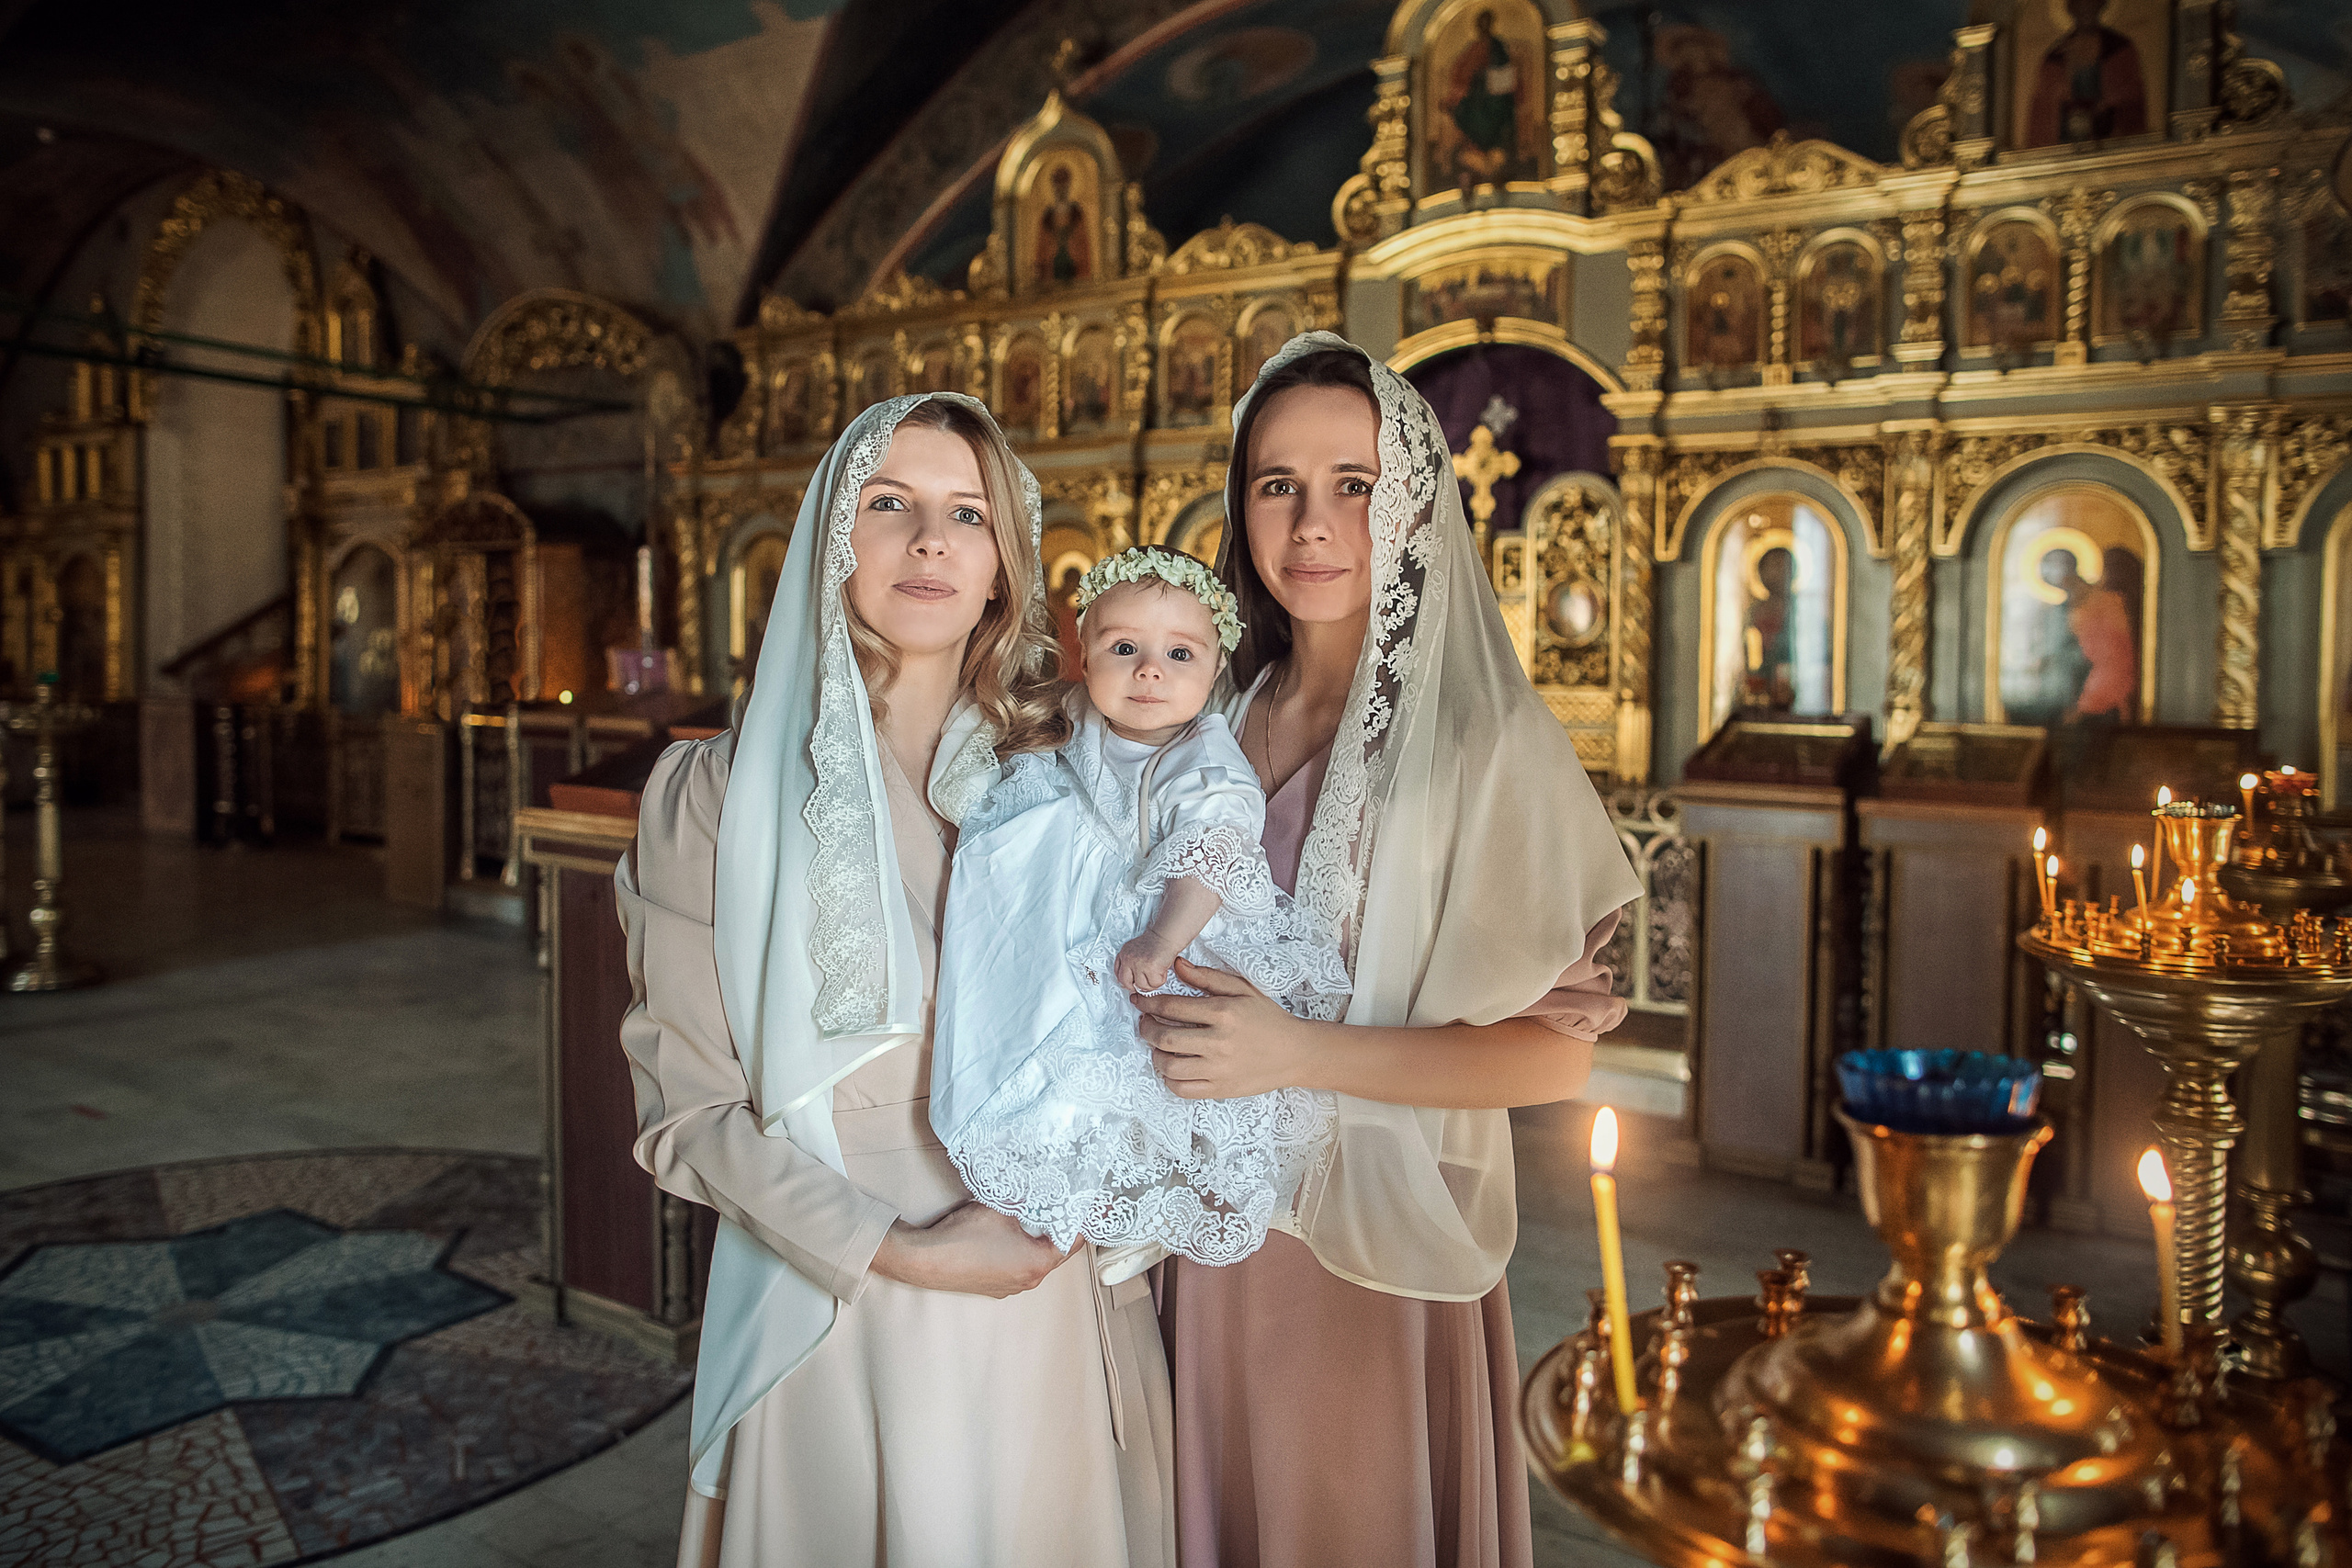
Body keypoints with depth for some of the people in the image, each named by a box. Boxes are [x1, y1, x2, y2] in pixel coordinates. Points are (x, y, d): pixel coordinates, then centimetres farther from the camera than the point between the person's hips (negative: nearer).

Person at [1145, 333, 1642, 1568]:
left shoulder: (1478, 732, -14)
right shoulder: (1220, 714, 2)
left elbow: (1555, 1054, -16)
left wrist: (1295, 1054, -23)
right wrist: (1166, 1021, -6)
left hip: (1380, 1240, -4)